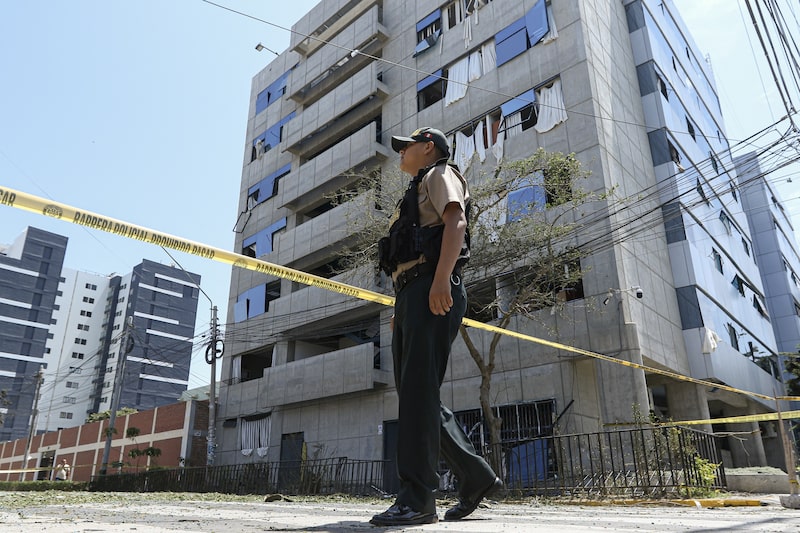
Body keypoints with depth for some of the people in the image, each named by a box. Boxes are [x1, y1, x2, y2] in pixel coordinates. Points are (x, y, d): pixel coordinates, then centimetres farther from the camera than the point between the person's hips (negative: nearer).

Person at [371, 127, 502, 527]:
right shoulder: (416, 194, 36)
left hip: (432, 292, -10)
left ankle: (417, 498, -13)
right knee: (414, 394, 5)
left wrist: (441, 279, -26)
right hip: (409, 297, 10)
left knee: (417, 391, -15)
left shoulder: (440, 174, 9)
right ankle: (476, 476, 13)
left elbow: (456, 221, -12)